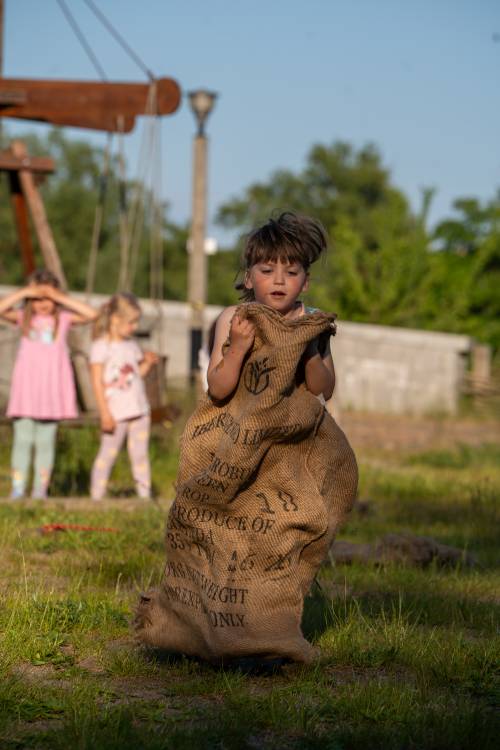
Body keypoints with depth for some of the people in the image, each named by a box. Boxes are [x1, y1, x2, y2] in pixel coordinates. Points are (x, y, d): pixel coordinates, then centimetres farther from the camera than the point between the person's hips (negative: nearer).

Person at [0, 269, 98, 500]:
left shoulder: (63, 318, 6)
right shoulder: (24, 318, 7)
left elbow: (91, 314, -7)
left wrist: (62, 298, -8)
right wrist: (23, 293, -11)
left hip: (52, 387, 0)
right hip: (26, 388, 0)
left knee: (46, 441, 3)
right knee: (23, 439, -2)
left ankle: (40, 489, 6)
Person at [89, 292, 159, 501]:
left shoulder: (131, 345, 13)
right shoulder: (101, 346, -8)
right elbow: (97, 382, -11)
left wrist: (148, 362, -2)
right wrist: (105, 413, -15)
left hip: (139, 411, 6)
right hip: (115, 413, -6)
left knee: (140, 454, 7)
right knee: (108, 454, -1)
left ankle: (145, 495, 11)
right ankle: (96, 497, 5)